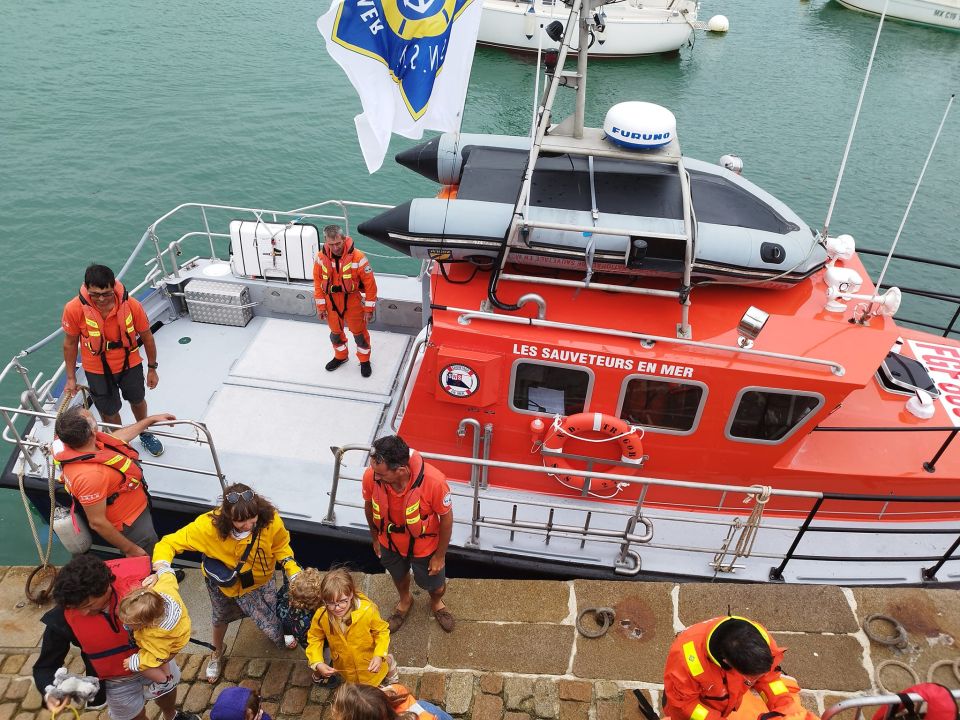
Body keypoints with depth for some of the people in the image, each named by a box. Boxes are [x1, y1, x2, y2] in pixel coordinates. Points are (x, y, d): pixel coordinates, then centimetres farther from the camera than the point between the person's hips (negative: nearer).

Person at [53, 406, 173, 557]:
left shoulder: (72, 443, -16)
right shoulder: (89, 476, -42)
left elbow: (117, 437, 5)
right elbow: (97, 523, -30)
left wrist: (152, 419, 13)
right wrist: (130, 549, -18)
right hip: (131, 526, -8)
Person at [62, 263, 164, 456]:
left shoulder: (131, 306, -27)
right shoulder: (74, 309, -27)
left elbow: (147, 337, -10)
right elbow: (70, 343, -10)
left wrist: (152, 369, 0)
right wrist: (71, 378, -2)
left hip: (130, 364, 1)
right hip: (97, 370, -1)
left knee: (137, 400, 25)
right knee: (109, 412, 15)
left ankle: (145, 434, 55)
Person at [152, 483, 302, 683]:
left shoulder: (270, 520, -37)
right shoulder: (210, 525, -40)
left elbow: (280, 547, -15)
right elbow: (168, 543, -31)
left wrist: (294, 574, -28)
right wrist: (160, 570, -50)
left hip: (258, 582, 0)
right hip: (222, 582, 1)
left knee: (272, 626, 5)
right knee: (220, 619, 28)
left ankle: (281, 638, 47)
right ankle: (217, 653, 65)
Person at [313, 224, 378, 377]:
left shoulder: (357, 257, -22)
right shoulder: (321, 257, -11)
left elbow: (370, 283, -16)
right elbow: (318, 282, 1)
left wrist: (369, 308, -12)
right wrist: (321, 306, 2)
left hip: (353, 303, -3)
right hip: (331, 303, 3)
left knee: (359, 332, 12)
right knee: (335, 332, 21)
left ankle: (364, 361, 33)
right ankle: (340, 356, 47)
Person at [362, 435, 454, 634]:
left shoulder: (434, 481, -40)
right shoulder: (371, 476, -32)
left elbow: (446, 517, -21)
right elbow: (369, 506, -8)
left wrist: (440, 555, -9)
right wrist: (375, 538, 7)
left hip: (425, 546, -2)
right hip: (390, 542, 2)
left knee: (435, 585, 23)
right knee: (399, 575, 32)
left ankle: (436, 603, 61)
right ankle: (405, 600, 67)